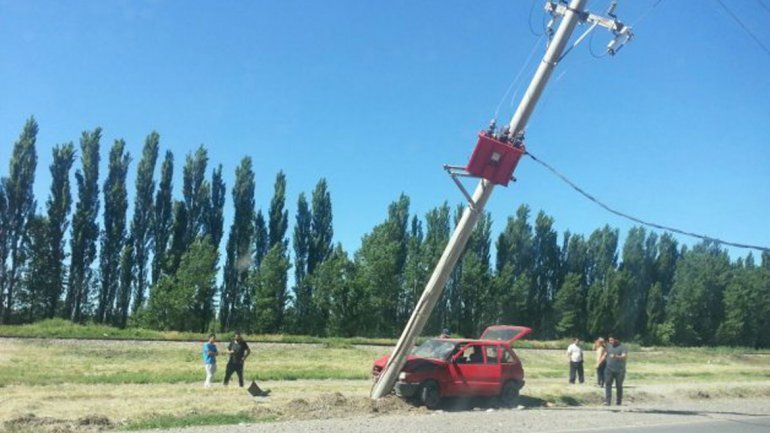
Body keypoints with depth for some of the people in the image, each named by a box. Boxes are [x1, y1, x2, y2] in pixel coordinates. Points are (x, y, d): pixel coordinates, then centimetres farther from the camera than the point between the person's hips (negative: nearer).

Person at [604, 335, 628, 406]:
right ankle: (607, 401, -14)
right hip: (609, 369, 4)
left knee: (619, 386, 5)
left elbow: (624, 357, -21)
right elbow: (606, 354, 23)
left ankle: (618, 401, 20)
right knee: (607, 384, -9)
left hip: (619, 370, -4)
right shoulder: (609, 346, 11)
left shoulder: (622, 348, -7)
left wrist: (616, 356, -39)